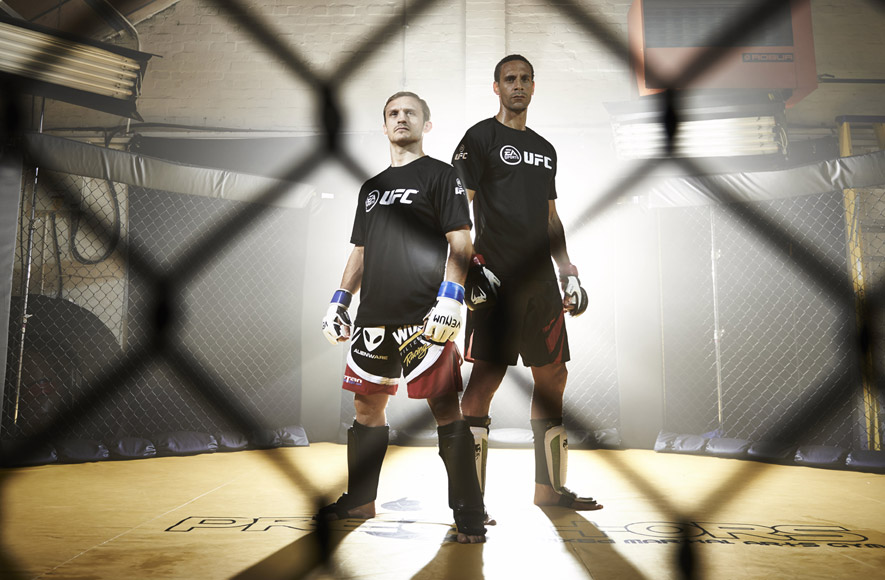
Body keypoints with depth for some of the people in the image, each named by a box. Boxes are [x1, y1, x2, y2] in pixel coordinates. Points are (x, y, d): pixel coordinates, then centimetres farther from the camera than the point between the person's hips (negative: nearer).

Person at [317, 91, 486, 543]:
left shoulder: (440, 175, 3)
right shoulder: (371, 187, 22)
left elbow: (461, 242, -6)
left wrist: (449, 298, -18)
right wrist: (339, 301, 16)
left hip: (423, 318, -6)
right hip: (374, 318, 7)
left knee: (445, 409, -6)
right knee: (367, 404, 12)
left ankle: (469, 514, 4)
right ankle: (360, 501, 28)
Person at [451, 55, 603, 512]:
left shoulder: (545, 149, 22)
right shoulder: (479, 138, 1)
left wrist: (567, 269, 18)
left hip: (540, 279, 8)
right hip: (496, 280, -7)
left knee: (553, 376, 9)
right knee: (485, 378, -9)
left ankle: (550, 487, 22)